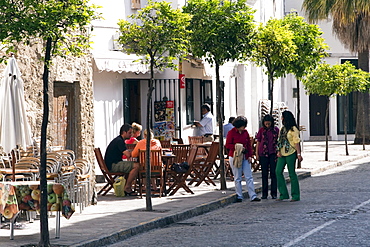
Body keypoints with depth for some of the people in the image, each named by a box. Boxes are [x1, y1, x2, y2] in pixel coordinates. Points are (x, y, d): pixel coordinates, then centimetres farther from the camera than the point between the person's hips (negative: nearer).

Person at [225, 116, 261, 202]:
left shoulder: (245, 132, 9)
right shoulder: (231, 133, -6)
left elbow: (249, 144, 13)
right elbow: (228, 145, -6)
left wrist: (249, 155, 5)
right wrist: (237, 147, -18)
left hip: (245, 157, 4)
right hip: (235, 157, -4)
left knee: (249, 177, 0)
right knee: (237, 178, 3)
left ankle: (253, 196, 0)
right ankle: (239, 196, 9)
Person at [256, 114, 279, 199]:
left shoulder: (276, 130, 3)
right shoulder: (261, 130, 4)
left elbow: (279, 142, 8)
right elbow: (258, 142, 7)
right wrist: (257, 154, 2)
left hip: (273, 154, 0)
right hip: (263, 154, 0)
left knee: (273, 173, -1)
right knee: (264, 174, 4)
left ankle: (274, 193, 4)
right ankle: (264, 193, 8)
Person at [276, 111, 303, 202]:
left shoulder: (293, 129, -7)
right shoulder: (282, 129, 15)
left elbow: (297, 142, -11)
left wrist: (299, 154, -16)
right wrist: (278, 151, 4)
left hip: (290, 153, -8)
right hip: (282, 154, 8)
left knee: (292, 173, -3)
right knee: (278, 171, 0)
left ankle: (295, 196, 3)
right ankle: (283, 194, 6)